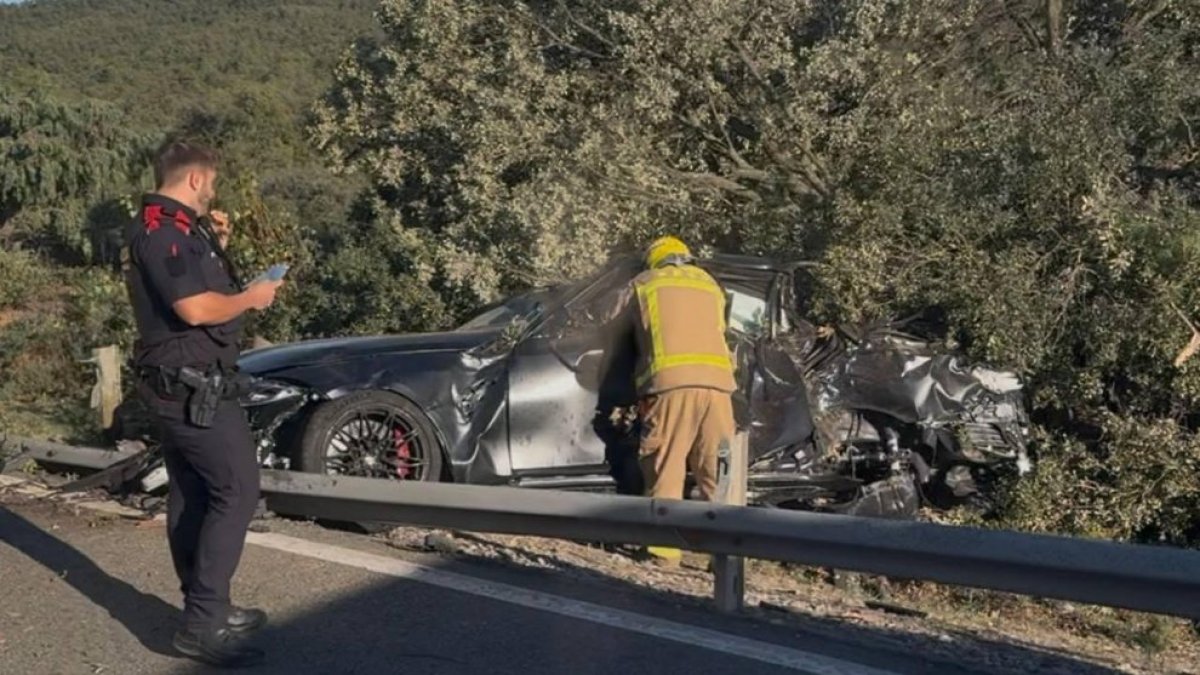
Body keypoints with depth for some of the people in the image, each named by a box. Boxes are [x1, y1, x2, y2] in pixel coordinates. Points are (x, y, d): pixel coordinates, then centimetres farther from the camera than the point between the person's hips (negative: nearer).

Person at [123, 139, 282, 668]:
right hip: (192, 385, -11)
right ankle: (202, 624, -10)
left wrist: (217, 246, 9)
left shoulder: (165, 229, 16)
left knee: (192, 495, 13)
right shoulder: (164, 231, -18)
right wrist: (252, 296, -13)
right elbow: (196, 308, -28)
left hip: (177, 385, 11)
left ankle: (206, 611, 21)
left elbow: (197, 290, 20)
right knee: (236, 491, -10)